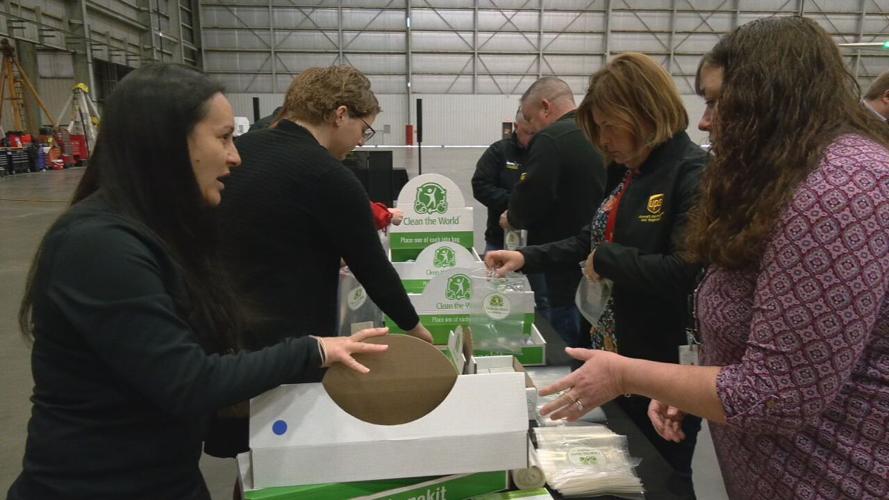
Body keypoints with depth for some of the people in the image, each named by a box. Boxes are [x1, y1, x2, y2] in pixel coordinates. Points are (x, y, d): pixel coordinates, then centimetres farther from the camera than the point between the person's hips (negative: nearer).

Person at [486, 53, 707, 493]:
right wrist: (527, 258, 4)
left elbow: (687, 272, -31)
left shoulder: (693, 173, -21)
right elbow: (594, 239, 14)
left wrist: (606, 261, -20)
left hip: (664, 362, -8)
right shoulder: (625, 170, 7)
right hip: (613, 349, 9)